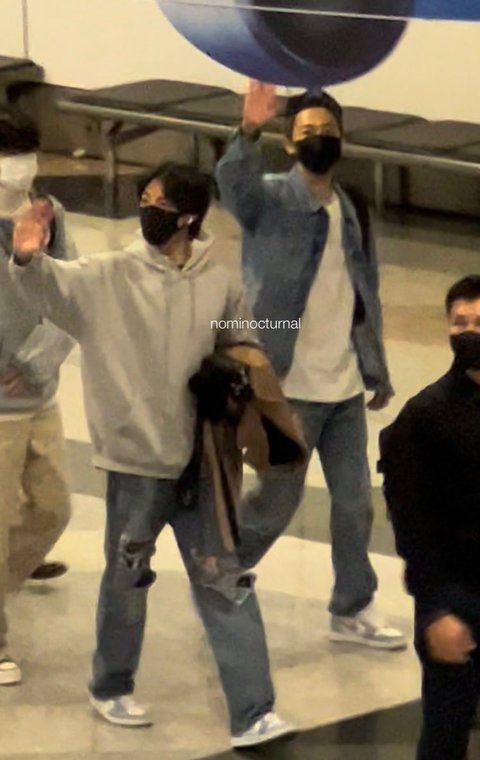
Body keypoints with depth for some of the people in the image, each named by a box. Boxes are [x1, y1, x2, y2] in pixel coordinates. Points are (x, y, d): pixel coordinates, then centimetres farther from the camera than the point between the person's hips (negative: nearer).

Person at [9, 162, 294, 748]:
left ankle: (252, 715, 6)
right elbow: (54, 287, -22)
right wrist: (28, 259, -44)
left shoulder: (220, 286, 0)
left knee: (228, 585, 2)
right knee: (126, 580, 15)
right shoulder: (109, 277, -6)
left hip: (203, 462, 1)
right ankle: (111, 688, 36)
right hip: (136, 461, -1)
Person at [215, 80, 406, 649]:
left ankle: (352, 610, 22)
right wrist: (248, 133, -50)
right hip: (290, 386, -6)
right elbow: (233, 182, -31)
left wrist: (377, 369, 15)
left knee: (355, 500, 10)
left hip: (345, 386, 6)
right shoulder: (271, 197, -7)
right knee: (277, 499, 2)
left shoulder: (350, 210, 11)